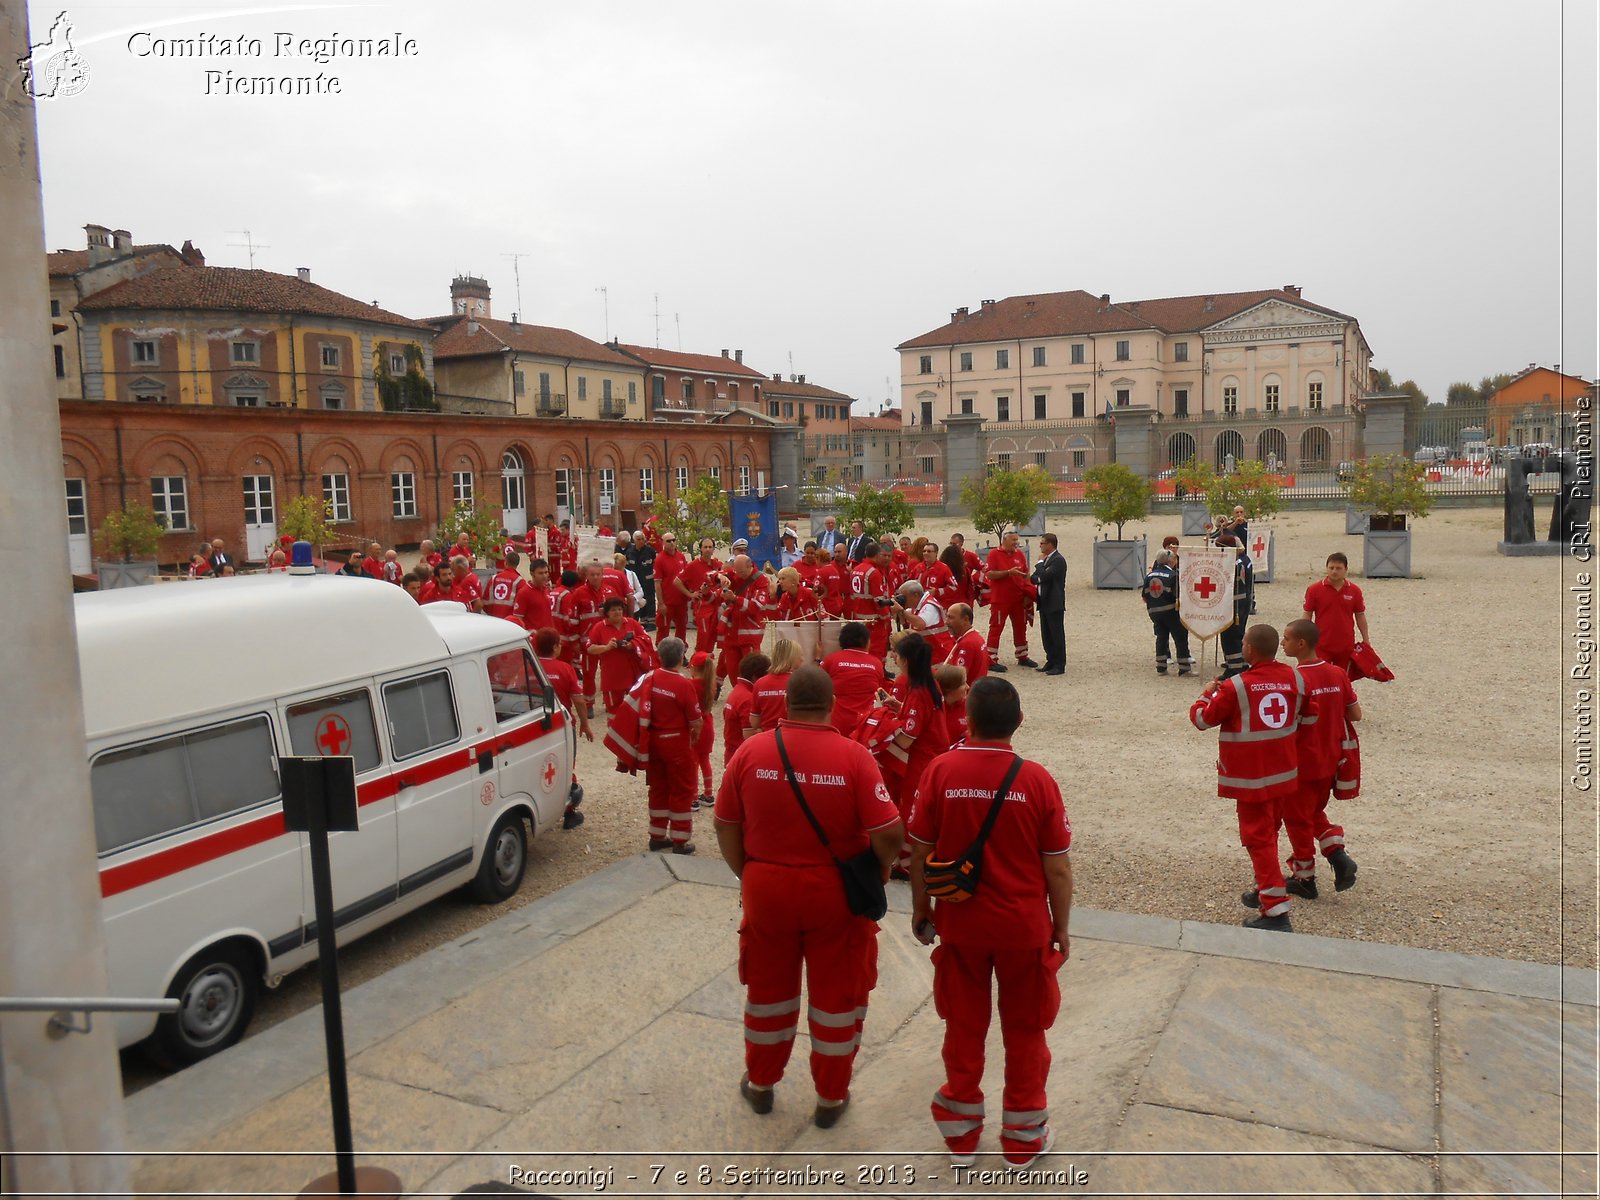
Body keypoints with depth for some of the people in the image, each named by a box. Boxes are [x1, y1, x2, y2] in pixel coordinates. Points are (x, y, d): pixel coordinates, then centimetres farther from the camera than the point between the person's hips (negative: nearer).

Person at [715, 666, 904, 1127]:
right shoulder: (853, 756, -16)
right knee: (836, 994, 16)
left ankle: (760, 1084, 40)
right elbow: (889, 832, -18)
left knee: (768, 988, 21)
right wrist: (878, 872, 1)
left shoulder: (750, 751, -10)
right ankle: (831, 1097, 31)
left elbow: (726, 826, -2)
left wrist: (748, 875, 11)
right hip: (836, 892, -2)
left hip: (766, 887, 2)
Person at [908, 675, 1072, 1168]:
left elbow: (919, 853, -6)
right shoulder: (1036, 778, -15)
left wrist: (920, 909, 10)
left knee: (964, 1027, 17)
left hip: (959, 924, 1)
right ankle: (1024, 1139, 31)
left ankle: (960, 1134, 32)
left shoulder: (941, 770, -13)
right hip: (1025, 926, -1)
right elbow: (1057, 868, -9)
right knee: (1024, 1030, 17)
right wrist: (1061, 927, 6)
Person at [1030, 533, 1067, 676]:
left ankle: (1059, 666, 1)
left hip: (1054, 604, -9)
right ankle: (1051, 662, 21)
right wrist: (1038, 579, -8)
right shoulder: (1047, 559, 16)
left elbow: (1044, 576, -24)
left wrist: (1040, 562, -9)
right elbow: (1034, 578, 15)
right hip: (1044, 602, 9)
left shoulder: (1058, 560, -14)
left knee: (1057, 634, -3)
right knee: (1046, 634, 13)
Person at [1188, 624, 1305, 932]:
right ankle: (1266, 889, 37)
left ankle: (1276, 911, -5)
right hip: (1284, 774, 6)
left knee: (1258, 839, -1)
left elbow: (1202, 718, -8)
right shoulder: (1294, 677, -4)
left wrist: (1208, 692, 10)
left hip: (1251, 778, -6)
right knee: (1268, 832, 22)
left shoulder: (1235, 687, -20)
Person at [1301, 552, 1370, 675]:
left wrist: (1366, 640, 8)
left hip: (1346, 646, 2)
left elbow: (1360, 616, 9)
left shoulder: (1354, 591, 1)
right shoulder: (1314, 589, -4)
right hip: (1321, 646, -2)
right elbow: (1307, 616, 0)